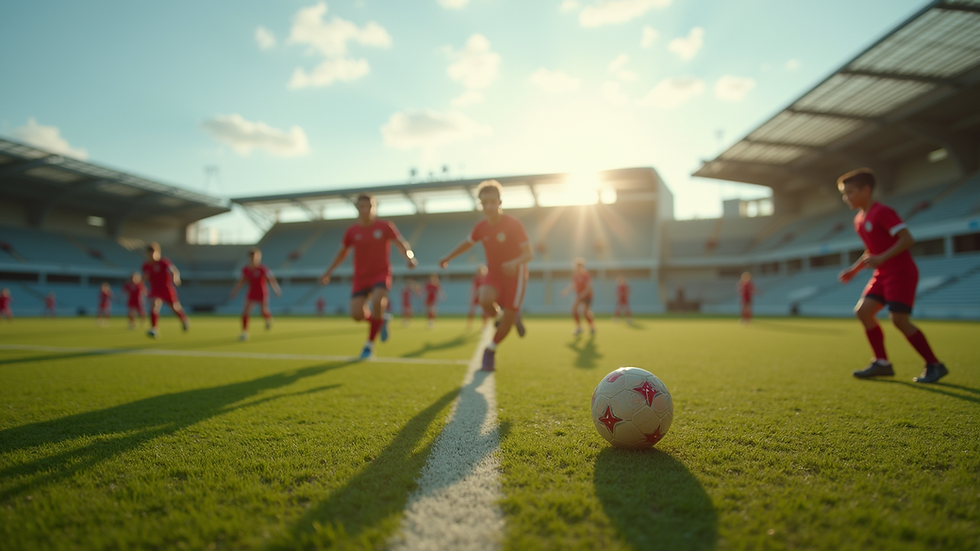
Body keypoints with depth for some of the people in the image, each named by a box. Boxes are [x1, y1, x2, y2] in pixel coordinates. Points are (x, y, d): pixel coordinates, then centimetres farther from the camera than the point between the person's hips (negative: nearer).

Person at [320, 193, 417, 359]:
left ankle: (370, 344, -7)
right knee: (356, 314, -13)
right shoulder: (351, 231, 2)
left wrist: (410, 257, -22)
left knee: (377, 303, -29)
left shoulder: (385, 226, -4)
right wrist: (328, 272, 14)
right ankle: (381, 321, 22)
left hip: (381, 274, -2)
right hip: (361, 277, 3)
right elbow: (342, 253, 15)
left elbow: (401, 244, -1)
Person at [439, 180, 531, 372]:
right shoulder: (481, 227, -4)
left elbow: (529, 254, -19)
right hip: (493, 273, 3)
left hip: (514, 275, -3)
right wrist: (448, 257, 12)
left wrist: (515, 263, -39)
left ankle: (490, 350, 24)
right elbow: (467, 242, 18)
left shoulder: (514, 224, -18)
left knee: (506, 321, -4)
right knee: (485, 301, -29)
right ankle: (513, 318, 4)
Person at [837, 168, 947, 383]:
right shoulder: (859, 220, 13)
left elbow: (907, 239, -22)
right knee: (863, 311, -2)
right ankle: (882, 363, 6)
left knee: (899, 319, -14)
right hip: (882, 274, 9)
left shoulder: (881, 212, -15)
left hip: (901, 272, -9)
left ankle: (935, 365, 2)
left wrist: (881, 259, -32)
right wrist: (854, 269, 14)